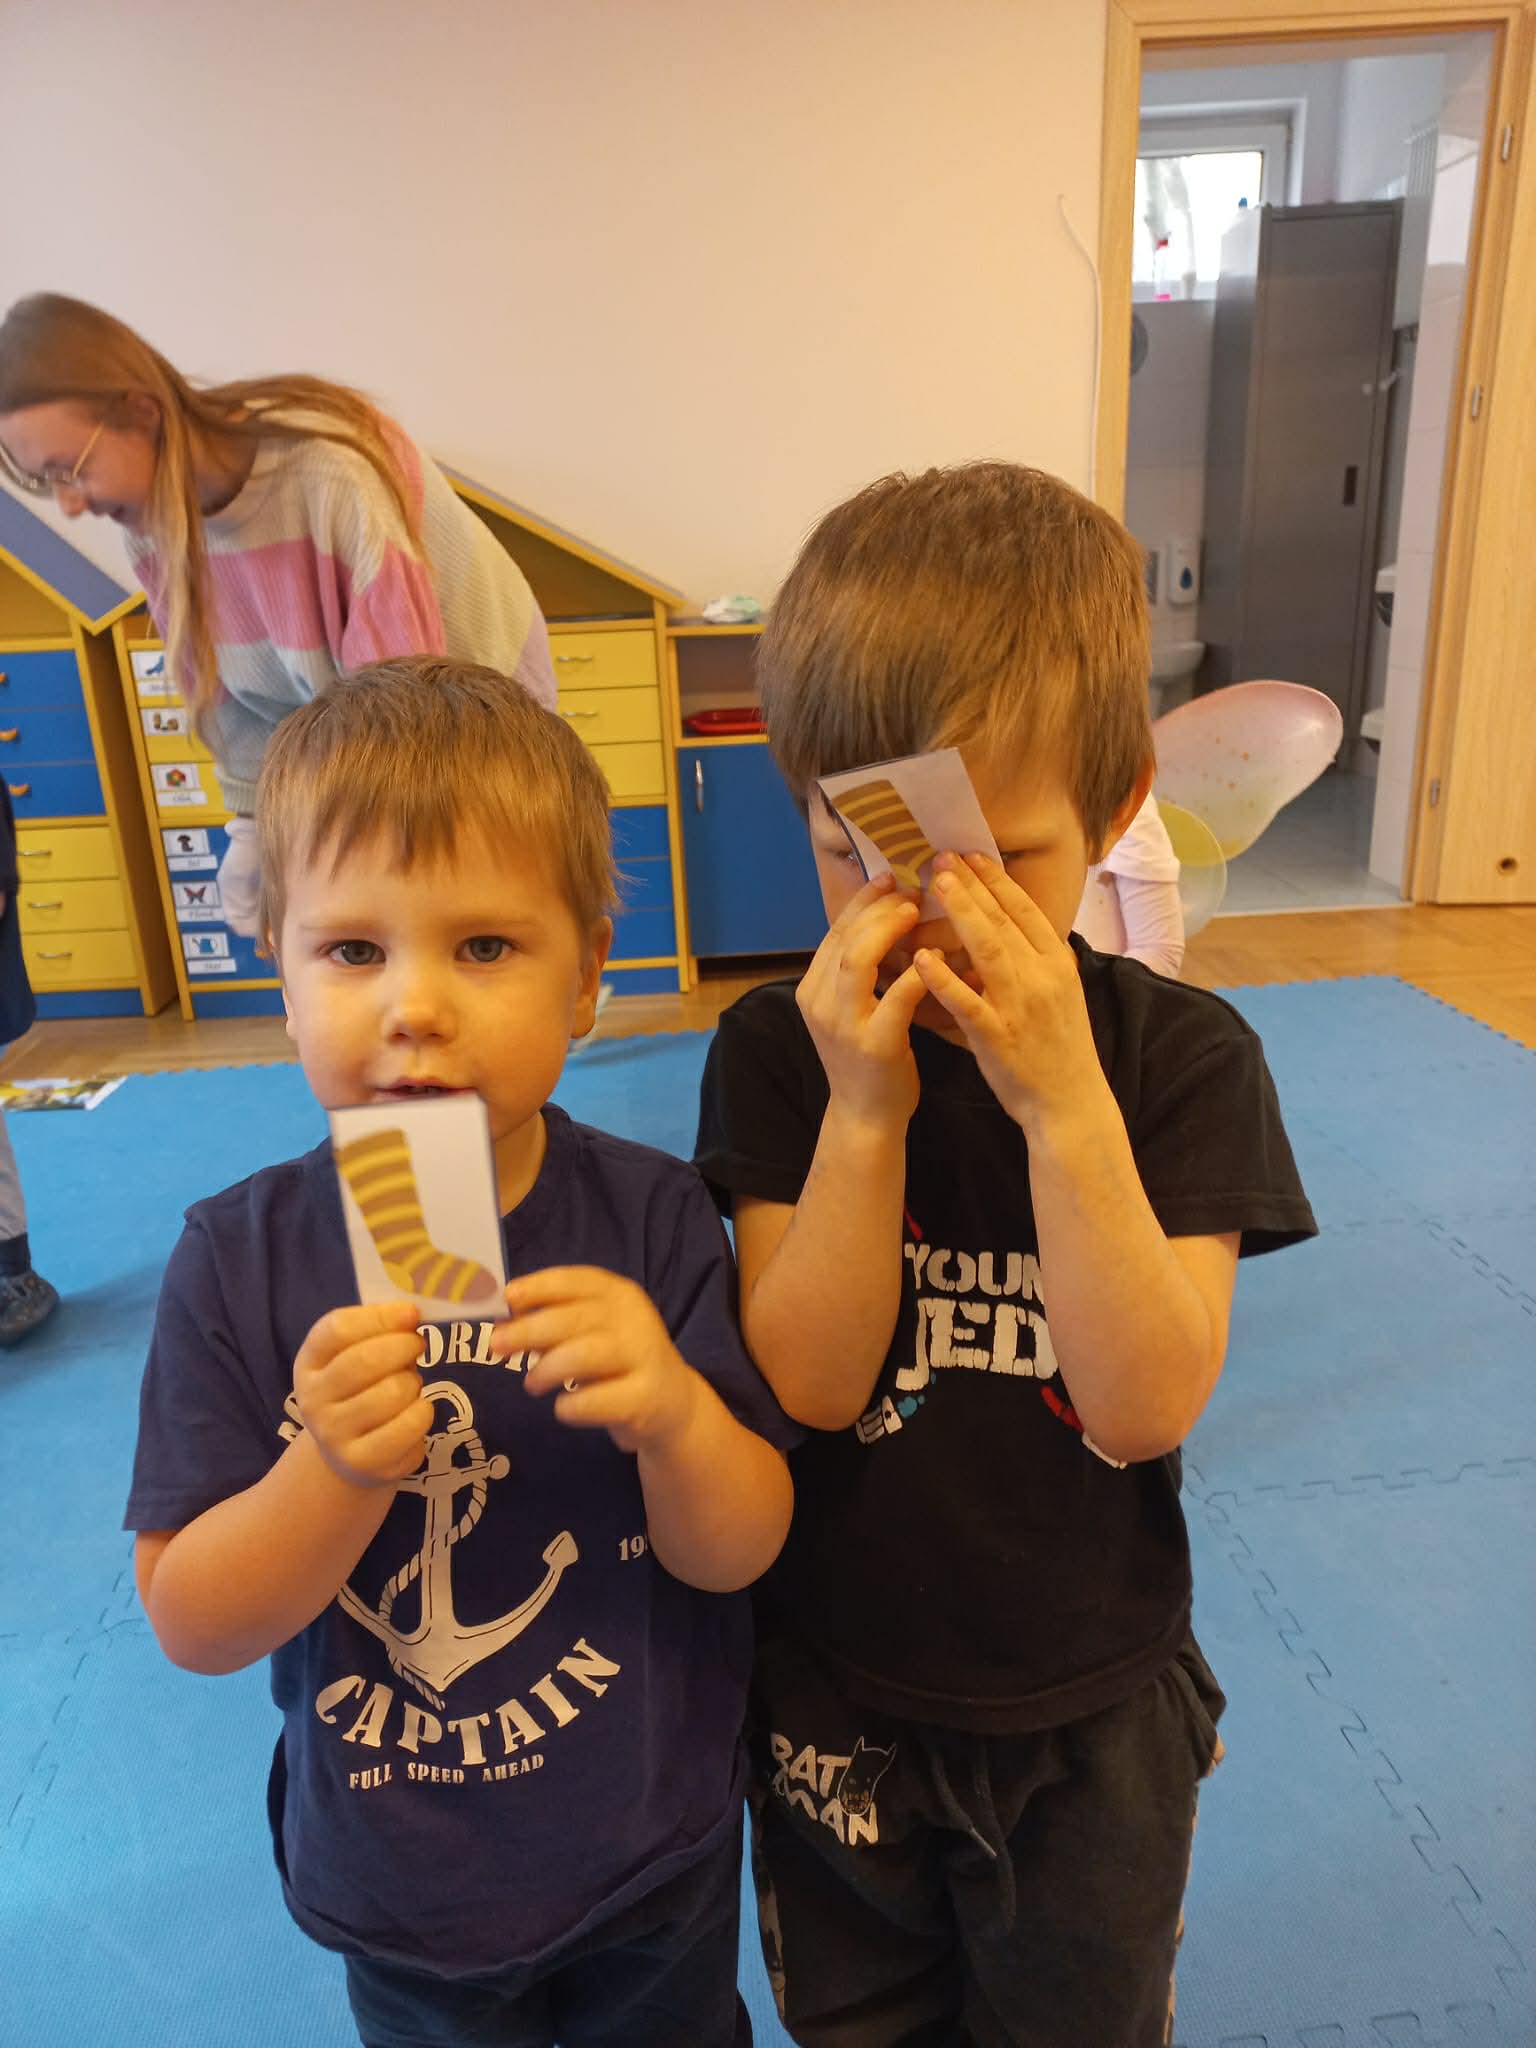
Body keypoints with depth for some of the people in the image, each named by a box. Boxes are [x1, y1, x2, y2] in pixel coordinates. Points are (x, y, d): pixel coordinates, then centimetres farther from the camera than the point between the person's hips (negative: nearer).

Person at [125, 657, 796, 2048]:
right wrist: (335, 1473, -34)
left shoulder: (652, 1220, -20)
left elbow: (738, 1555, -16)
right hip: (397, 1888, 1)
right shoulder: (241, 1258, -18)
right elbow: (190, 1625, -15)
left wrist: (680, 1417, -37)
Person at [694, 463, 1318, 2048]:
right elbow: (808, 1382, -22)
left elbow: (1146, 1407, -25)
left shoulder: (1182, 1057, -19)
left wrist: (1062, 1103, -37)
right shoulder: (776, 1050, -18)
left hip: (1094, 1710, 0)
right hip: (835, 1696, 1)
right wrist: (865, 1112, -35)